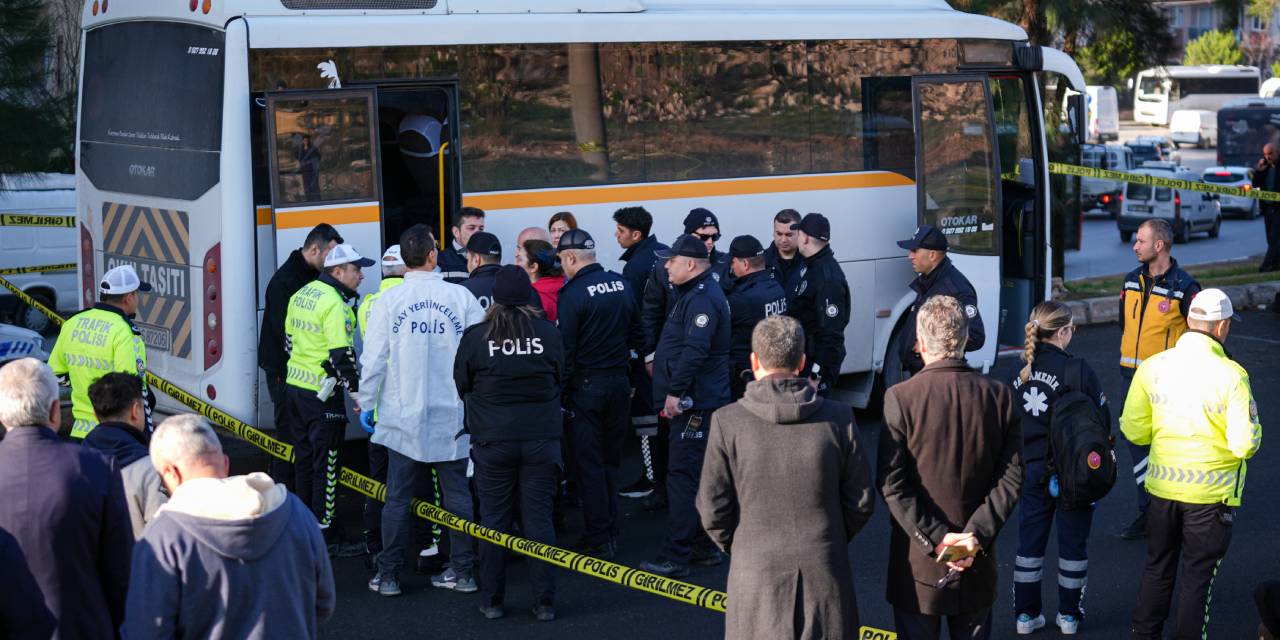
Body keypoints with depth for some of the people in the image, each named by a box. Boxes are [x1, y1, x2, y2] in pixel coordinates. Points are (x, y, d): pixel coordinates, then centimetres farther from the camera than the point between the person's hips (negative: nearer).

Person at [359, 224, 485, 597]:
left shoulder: (388, 301, -4)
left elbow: (374, 359, -3)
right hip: (451, 414, 0)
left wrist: (366, 404, 8)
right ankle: (463, 571, 13)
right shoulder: (461, 297, -4)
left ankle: (389, 575, 9)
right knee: (457, 494, 9)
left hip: (403, 415, 0)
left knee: (397, 497, 6)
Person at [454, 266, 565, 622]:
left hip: (492, 440, -1)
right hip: (541, 438, 1)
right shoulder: (548, 334, -6)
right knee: (539, 519, 7)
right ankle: (544, 603, 9)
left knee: (493, 520, 10)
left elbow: (461, 385, 4)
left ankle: (492, 601, 16)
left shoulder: (475, 337, -9)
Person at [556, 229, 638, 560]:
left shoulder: (573, 293, -15)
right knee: (611, 461, 15)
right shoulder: (622, 285, 5)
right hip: (619, 382, 6)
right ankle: (611, 533, 21)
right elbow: (634, 335, 12)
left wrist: (559, 389, -8)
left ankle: (598, 540, 4)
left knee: (588, 464, 2)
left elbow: (565, 347, -15)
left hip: (586, 384, -6)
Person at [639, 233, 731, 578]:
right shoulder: (695, 294, 18)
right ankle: (706, 546, 25)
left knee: (683, 476, -9)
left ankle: (675, 558, -8)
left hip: (694, 403, -11)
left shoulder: (703, 299, -18)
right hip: (695, 402, 11)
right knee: (701, 475, 16)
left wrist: (675, 392, -25)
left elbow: (694, 351, -28)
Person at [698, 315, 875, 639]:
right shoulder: (838, 418, -4)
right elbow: (861, 502, 2)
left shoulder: (727, 421, -9)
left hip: (757, 574, -1)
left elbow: (713, 509, -5)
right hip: (825, 575, 1)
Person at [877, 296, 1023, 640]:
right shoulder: (1000, 396, -5)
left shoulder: (900, 398, -15)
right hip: (978, 562, 3)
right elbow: (1011, 477, -5)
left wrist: (935, 539, -13)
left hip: (918, 563, -3)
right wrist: (977, 534, -8)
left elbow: (891, 483, -16)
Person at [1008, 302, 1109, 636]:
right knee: (1073, 542, 11)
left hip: (1031, 468, 4)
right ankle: (1069, 615, 20)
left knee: (1029, 541, 13)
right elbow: (1101, 418, -12)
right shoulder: (1076, 369, -17)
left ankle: (1026, 614, 19)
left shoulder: (1020, 373, -2)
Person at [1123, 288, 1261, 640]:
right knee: (1198, 576, 12)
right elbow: (1244, 444, -20)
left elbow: (1134, 430, -3)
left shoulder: (1152, 367, -8)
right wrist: (1253, 430, 2)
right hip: (1211, 493, -4)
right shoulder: (1231, 375, -19)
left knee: (1157, 567, 22)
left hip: (1162, 487, 4)